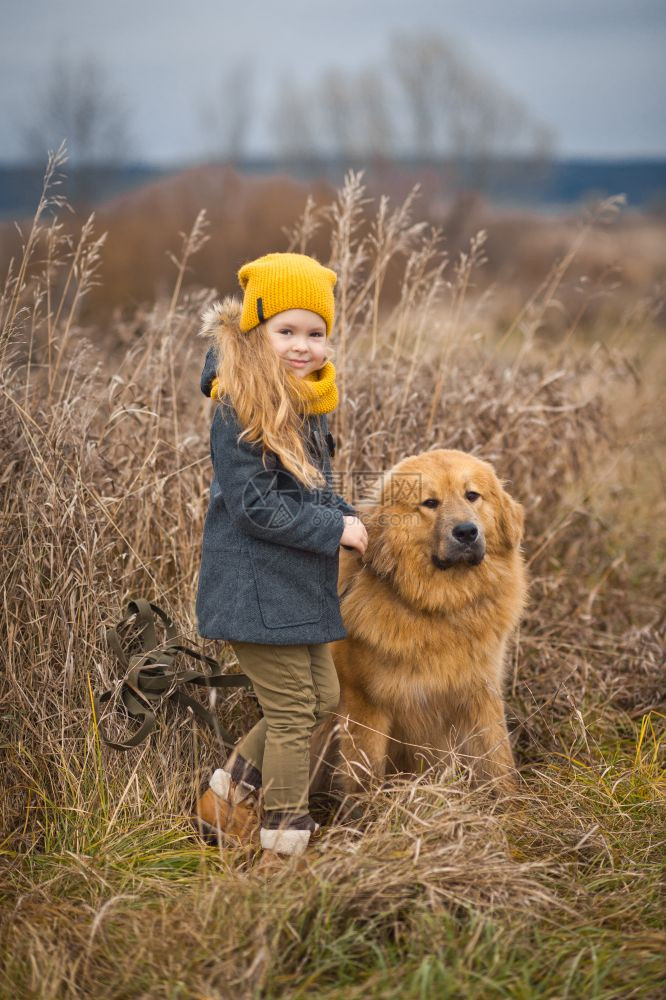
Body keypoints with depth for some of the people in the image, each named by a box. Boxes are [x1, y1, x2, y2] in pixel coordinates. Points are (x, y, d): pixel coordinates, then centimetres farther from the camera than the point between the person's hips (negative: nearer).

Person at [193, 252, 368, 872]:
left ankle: (226, 797, 28)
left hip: (299, 587, 9)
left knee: (322, 698, 15)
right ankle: (283, 844, 13)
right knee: (292, 710, -1)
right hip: (255, 586, -9)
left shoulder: (306, 405, 10)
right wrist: (334, 529, -16)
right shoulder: (238, 409, -18)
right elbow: (253, 505, -22)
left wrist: (345, 517, 1)